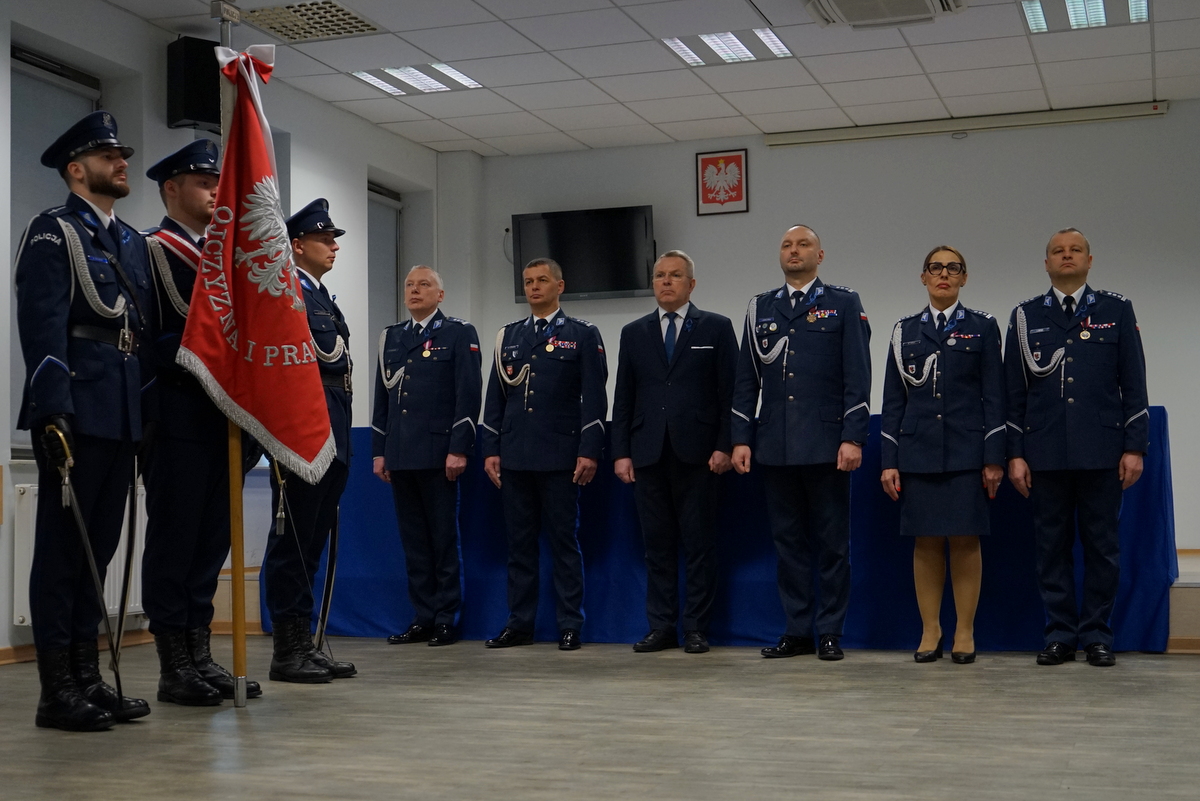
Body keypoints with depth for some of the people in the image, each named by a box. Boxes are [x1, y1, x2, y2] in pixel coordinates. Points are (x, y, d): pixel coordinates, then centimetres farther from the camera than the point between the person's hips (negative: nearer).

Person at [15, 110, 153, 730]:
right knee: (63, 545, -3)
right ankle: (57, 690, 1)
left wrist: (149, 414, 15)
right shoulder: (52, 232, -2)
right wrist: (53, 411, -20)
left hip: (124, 415, 7)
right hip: (76, 412, -7)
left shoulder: (132, 242, 20)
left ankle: (88, 679, 17)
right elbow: (43, 326, -12)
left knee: (98, 545, 10)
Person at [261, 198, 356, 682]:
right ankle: (288, 651, 1)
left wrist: (340, 444, 19)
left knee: (311, 543, 12)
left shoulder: (324, 300, 22)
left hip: (331, 441, 9)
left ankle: (304, 645, 17)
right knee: (293, 541, -4)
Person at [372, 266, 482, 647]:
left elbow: (469, 394, -6)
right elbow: (382, 397, 17)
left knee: (444, 538, 1)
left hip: (438, 454, -5)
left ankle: (447, 619, 8)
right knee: (413, 540, 8)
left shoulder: (460, 334, 1)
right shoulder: (390, 337, 16)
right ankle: (422, 618, 14)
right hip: (400, 455, 5)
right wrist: (379, 451, 10)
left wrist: (458, 450, -14)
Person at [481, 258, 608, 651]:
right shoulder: (508, 336, 14)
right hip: (514, 456, 4)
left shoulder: (583, 335, 3)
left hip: (560, 457, -4)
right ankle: (519, 624, 13)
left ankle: (570, 626, 6)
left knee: (564, 541, 0)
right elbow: (495, 397, 13)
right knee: (519, 542, 7)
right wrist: (490, 450, 6)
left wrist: (589, 451, -11)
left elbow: (594, 397, -3)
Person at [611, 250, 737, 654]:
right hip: (649, 454, 3)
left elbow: (730, 391, 0)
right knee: (657, 543, 5)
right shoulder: (634, 333, 13)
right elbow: (623, 398, 11)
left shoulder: (716, 328, 5)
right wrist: (621, 452, 3)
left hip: (696, 452, -3)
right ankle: (661, 627, 12)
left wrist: (724, 446, -8)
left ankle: (696, 628, 7)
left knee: (699, 543, 1)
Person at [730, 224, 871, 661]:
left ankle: (830, 633, 10)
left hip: (826, 445, -3)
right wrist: (741, 439, 4)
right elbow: (746, 379, 12)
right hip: (775, 446, 3)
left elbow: (857, 377, -3)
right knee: (788, 541, 8)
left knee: (832, 543, 2)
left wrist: (853, 438, -11)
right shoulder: (760, 308, 13)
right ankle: (797, 631, 15)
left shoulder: (844, 304, 4)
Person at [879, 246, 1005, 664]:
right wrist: (889, 461, 2)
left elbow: (994, 396, 1)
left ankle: (965, 633, 9)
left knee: (965, 540, 0)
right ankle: (930, 632, 12)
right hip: (919, 452, 2)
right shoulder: (906, 330, 10)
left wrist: (994, 458, -6)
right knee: (925, 541, 3)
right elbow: (893, 399, 9)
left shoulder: (982, 327, 5)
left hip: (966, 452, -1)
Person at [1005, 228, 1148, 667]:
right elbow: (1014, 390, 8)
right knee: (1052, 545, 4)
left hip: (1102, 450, -1)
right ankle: (1060, 635, 12)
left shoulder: (1117, 310, 7)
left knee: (1102, 545, 4)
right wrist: (1015, 454, 2)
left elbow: (1133, 383, 5)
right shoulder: (1026, 315, 9)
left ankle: (1097, 635, 13)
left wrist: (1135, 446, -3)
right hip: (1046, 453, 1)